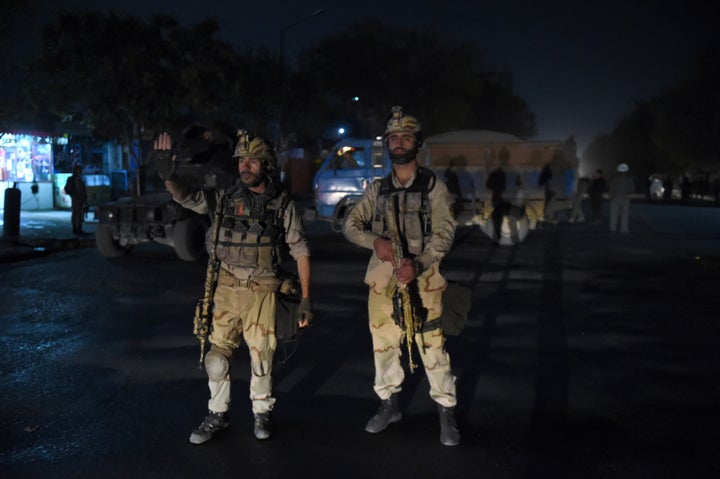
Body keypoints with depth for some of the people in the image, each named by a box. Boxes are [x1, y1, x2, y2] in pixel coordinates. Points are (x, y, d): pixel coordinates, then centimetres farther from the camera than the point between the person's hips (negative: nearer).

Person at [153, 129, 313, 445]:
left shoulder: (282, 204, -4)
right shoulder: (227, 198, 3)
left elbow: (301, 252, -3)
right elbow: (187, 198, -7)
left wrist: (306, 299, -7)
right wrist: (168, 174, -28)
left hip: (262, 291, -2)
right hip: (227, 288, 2)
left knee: (261, 355, 7)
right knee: (217, 353, 6)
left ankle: (261, 413, 29)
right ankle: (217, 415, 25)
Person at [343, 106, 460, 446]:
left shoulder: (433, 186, 0)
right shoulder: (377, 189, 10)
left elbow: (444, 233, -7)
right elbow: (351, 225, 9)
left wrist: (418, 264, -23)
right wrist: (375, 241, -13)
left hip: (422, 280, -3)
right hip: (383, 280, 4)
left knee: (433, 348, -4)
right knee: (384, 344, 11)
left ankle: (447, 414, 11)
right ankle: (388, 406, 29)